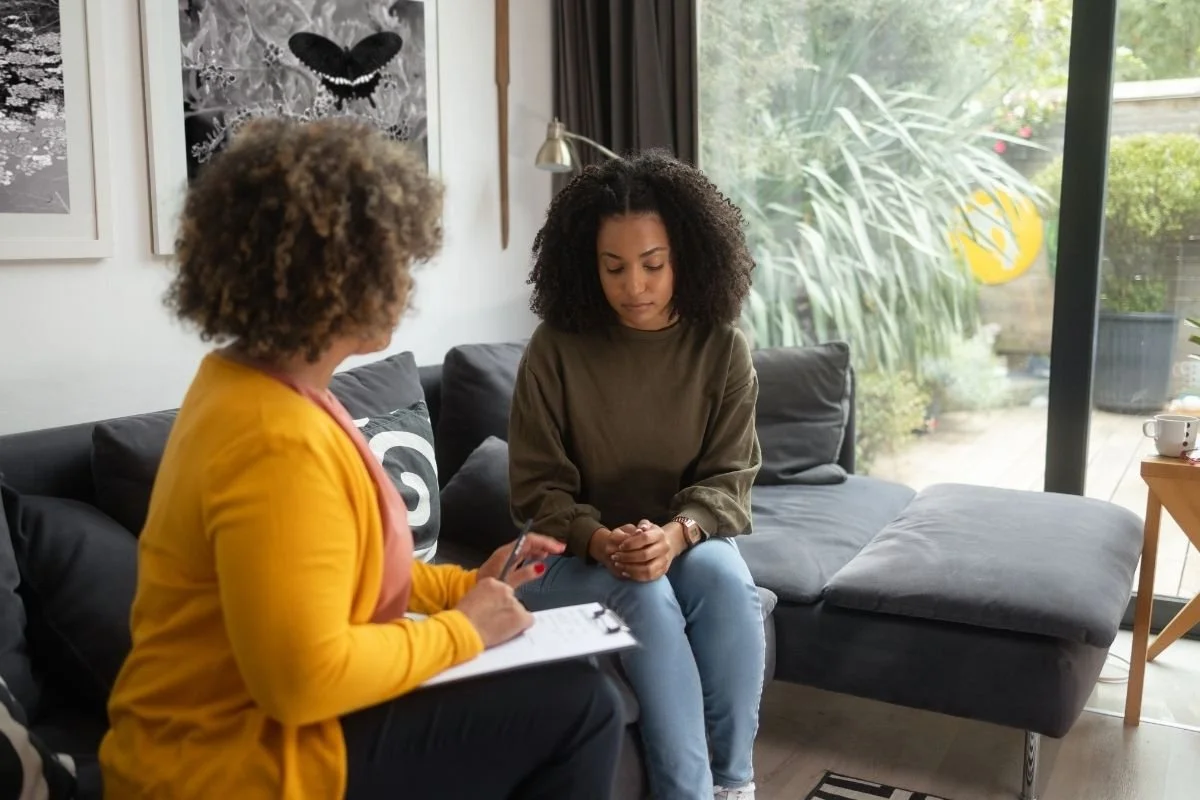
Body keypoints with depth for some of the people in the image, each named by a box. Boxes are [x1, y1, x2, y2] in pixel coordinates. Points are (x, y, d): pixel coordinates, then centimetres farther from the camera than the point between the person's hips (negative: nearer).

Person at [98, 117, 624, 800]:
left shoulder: (249, 384, 6)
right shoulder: (278, 442, -27)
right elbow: (304, 678, -30)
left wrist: (464, 586, 10)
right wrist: (462, 630, -16)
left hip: (249, 720, 10)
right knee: (579, 705, -8)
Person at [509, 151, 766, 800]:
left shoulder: (722, 349, -5)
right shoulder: (555, 350, -11)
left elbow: (728, 478, -6)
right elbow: (537, 487, -8)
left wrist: (676, 533, -27)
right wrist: (600, 540, -27)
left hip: (687, 542, 2)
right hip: (575, 556, -1)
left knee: (722, 574, -30)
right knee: (645, 595, -32)